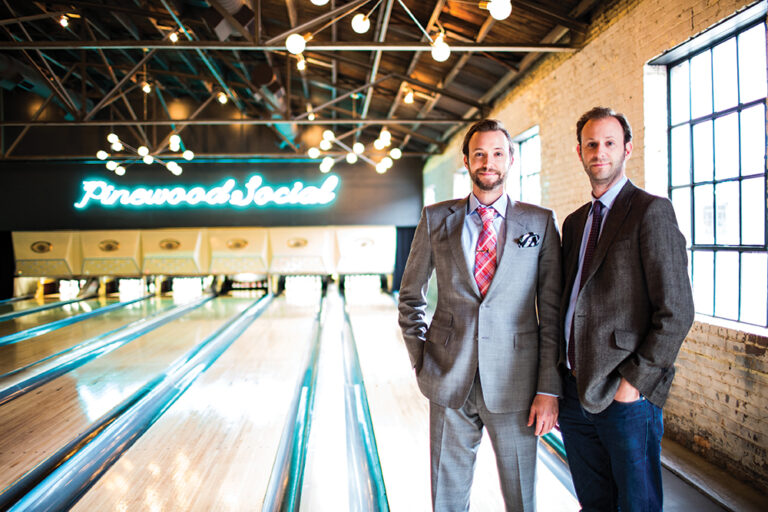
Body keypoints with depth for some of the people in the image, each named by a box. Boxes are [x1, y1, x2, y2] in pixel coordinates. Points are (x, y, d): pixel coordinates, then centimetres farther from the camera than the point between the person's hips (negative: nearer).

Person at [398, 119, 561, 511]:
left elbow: (552, 310, -1)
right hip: (450, 381, 1)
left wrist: (549, 389, -5)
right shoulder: (436, 219, 5)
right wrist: (421, 359, 5)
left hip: (514, 384, -1)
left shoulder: (540, 223, 1)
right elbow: (410, 296, 13)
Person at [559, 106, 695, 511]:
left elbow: (676, 313, -13)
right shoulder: (575, 222, 15)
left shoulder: (651, 211, -8)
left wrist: (634, 382, -15)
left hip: (625, 397, -6)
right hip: (574, 391, 7)